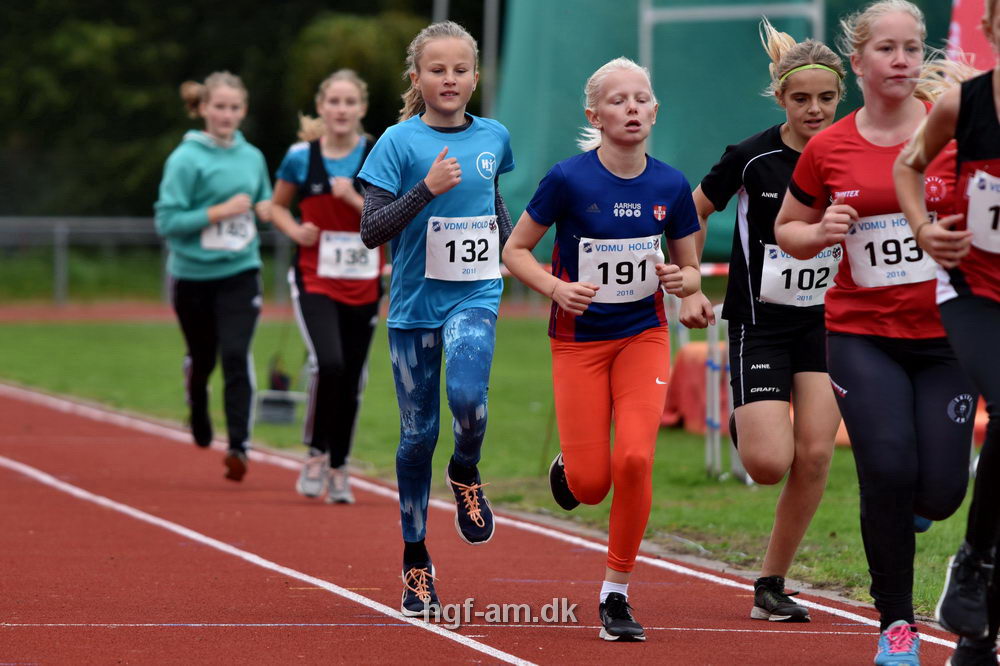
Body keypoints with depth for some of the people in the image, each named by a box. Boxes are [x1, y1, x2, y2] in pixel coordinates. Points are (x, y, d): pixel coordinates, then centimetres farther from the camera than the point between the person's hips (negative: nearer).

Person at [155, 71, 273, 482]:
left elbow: (264, 201, 21)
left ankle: (239, 445, -15)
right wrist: (219, 212, -21)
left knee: (236, 355, -16)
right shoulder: (186, 160, -10)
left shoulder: (252, 157, 4)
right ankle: (198, 418, 45)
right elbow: (167, 221, -14)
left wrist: (265, 209, -2)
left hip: (240, 273, 2)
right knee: (201, 356, 14)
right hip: (194, 275, -2)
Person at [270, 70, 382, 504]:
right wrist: (294, 230, -7)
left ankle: (339, 469, 23)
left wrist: (355, 199, -18)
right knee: (328, 363, -22)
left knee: (352, 379, 7)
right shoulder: (301, 157, -2)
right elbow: (277, 205, 13)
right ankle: (316, 453, -4)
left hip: (363, 285, 2)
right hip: (314, 280, -2)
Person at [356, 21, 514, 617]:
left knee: (467, 395, -28)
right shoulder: (400, 142, -7)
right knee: (418, 433, 4)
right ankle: (416, 563, 19)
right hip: (414, 301, -1)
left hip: (475, 297, 1)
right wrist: (427, 189, -23)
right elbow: (371, 231, -12)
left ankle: (466, 474, 6)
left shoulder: (494, 137, 4)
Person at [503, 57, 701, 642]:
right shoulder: (568, 180, -14)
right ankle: (567, 468, 35)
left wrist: (682, 280, -16)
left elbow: (691, 271, 7)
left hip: (644, 336, 2)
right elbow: (515, 250, -4)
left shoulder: (671, 187, -5)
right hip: (580, 340, -2)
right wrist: (555, 286, -21)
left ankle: (617, 593, -1)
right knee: (590, 484, -6)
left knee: (634, 460, -17)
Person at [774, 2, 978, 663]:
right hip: (862, 336, 0)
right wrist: (821, 232, -7)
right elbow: (787, 231, 15)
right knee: (889, 472, -15)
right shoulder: (827, 149, 1)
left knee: (939, 493, -6)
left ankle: (902, 509, 34)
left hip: (946, 335, 0)